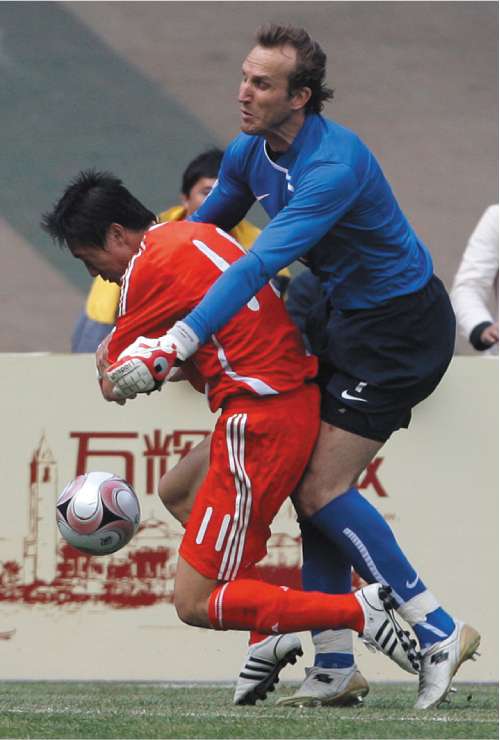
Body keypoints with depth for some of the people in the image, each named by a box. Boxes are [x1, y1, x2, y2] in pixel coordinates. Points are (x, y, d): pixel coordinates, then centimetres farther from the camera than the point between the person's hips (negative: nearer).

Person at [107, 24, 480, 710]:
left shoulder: (335, 166, -29)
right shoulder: (249, 154, 0)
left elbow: (259, 265, -38)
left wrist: (176, 345, -43)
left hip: (401, 327, -9)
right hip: (349, 320, 9)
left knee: (322, 490, -14)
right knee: (315, 484, 5)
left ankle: (439, 632, -8)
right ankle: (335, 666, 8)